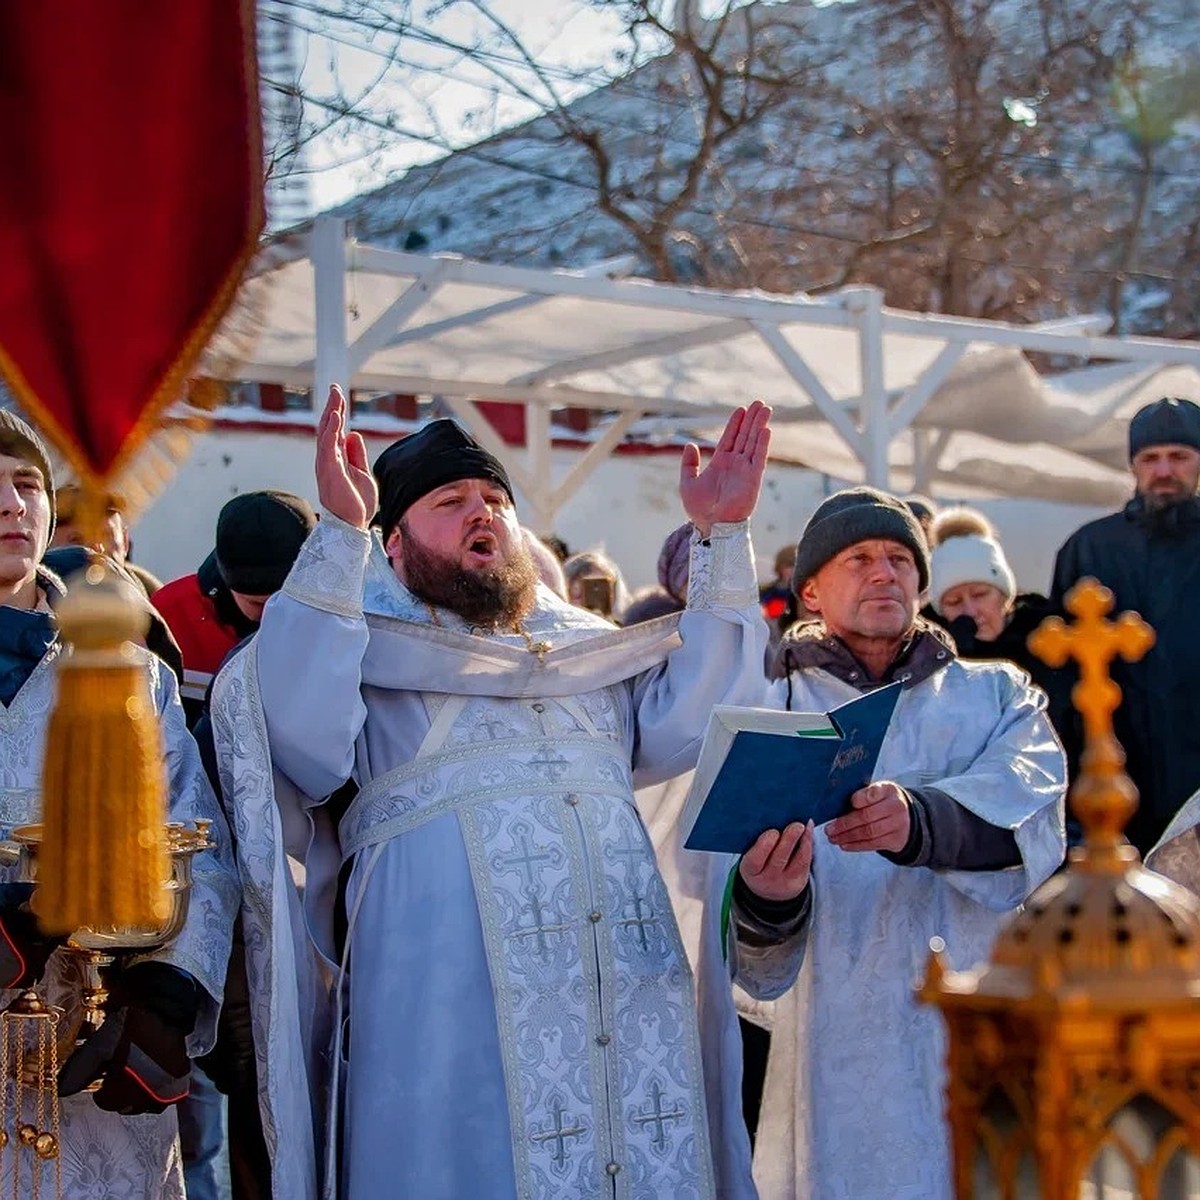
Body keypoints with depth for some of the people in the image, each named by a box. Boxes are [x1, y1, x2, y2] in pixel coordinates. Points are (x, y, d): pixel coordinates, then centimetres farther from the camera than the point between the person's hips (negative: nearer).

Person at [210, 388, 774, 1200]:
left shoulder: (589, 646, 23)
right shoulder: (365, 644, 9)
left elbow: (692, 719, 10)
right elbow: (302, 737, -12)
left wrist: (721, 538, 6)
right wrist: (340, 533, -17)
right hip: (450, 1003, -4)